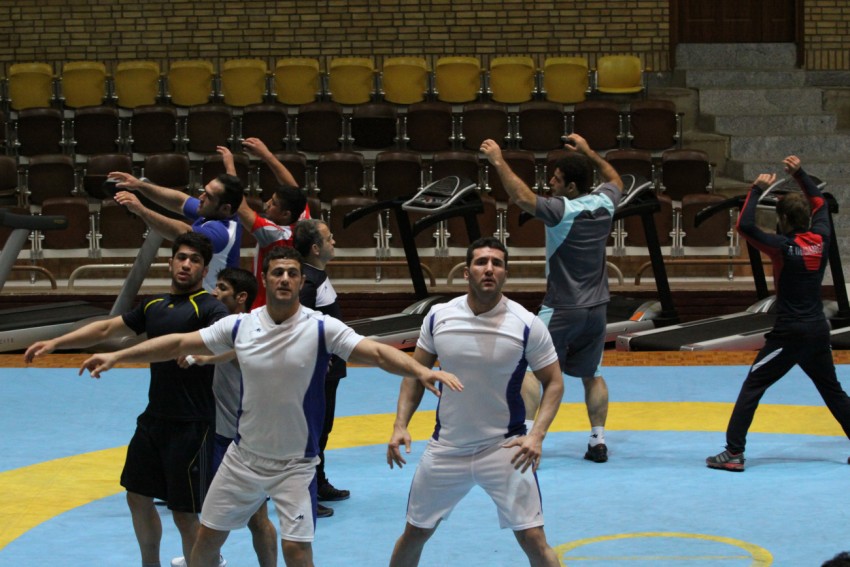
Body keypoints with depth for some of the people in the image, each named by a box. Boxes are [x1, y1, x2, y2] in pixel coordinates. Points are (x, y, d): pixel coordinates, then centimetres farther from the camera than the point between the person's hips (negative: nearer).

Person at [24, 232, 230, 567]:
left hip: (191, 426, -8)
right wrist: (56, 343, 15)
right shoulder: (154, 306, 12)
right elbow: (106, 329, 21)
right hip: (154, 418, 8)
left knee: (185, 515, -5)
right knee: (138, 496, 19)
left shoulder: (209, 308, -12)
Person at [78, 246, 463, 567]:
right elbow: (180, 343, 2)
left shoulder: (322, 329, -14)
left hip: (296, 463, -3)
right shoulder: (240, 326, -5)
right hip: (244, 456, 4)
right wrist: (116, 357, 2)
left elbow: (377, 353, -25)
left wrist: (420, 370, -43)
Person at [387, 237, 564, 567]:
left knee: (533, 540, -9)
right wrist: (400, 425, -5)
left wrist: (537, 434, -19)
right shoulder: (438, 317, -5)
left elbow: (553, 382, -4)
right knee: (414, 534, 13)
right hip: (445, 448, 3)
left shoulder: (527, 325, -13)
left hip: (504, 448, -3)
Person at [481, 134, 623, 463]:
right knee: (592, 375, 17)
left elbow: (523, 197, -31)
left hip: (562, 310, -7)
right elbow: (615, 179, 23)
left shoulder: (563, 211, -19)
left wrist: (498, 162, -25)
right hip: (596, 308, 7)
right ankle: (598, 442, 14)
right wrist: (588, 154, 29)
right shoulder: (604, 203, 0)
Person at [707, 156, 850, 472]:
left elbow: (745, 225, -22)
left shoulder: (785, 247, -15)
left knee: (752, 387, -3)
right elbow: (819, 202, 20)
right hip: (819, 330, 6)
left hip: (790, 333, -6)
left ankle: (733, 453, -8)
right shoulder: (821, 239, 2)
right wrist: (800, 174, 20)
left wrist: (757, 189, -12)